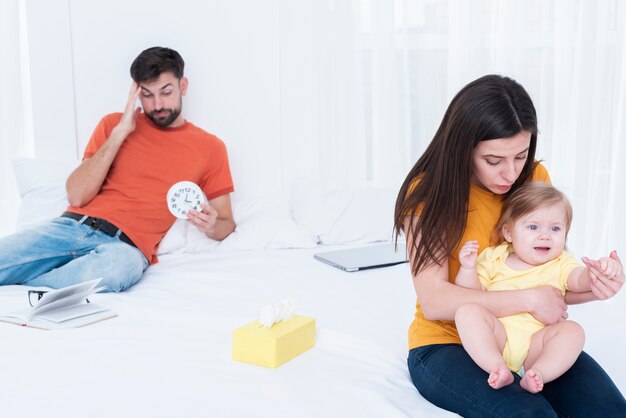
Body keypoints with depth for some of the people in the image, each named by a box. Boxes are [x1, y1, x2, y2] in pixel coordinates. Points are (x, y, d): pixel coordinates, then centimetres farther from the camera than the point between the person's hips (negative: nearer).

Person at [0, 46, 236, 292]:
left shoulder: (209, 147, 10)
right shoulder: (113, 124, 15)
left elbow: (226, 224, 12)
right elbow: (76, 197, 4)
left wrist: (211, 226, -13)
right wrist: (120, 132, -1)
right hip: (71, 226, 1)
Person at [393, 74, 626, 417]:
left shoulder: (535, 178, 2)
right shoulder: (428, 193, -11)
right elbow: (434, 301, -20)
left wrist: (591, 287, -18)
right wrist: (528, 300, -25)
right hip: (447, 342, -5)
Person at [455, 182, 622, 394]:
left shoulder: (561, 264, 15)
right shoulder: (492, 258, 13)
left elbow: (581, 280, -5)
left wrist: (598, 272, -27)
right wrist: (468, 269, -10)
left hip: (536, 343, 1)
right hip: (494, 341, 0)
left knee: (573, 330, -24)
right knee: (467, 310, -25)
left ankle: (537, 374, -36)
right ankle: (498, 368, -36)